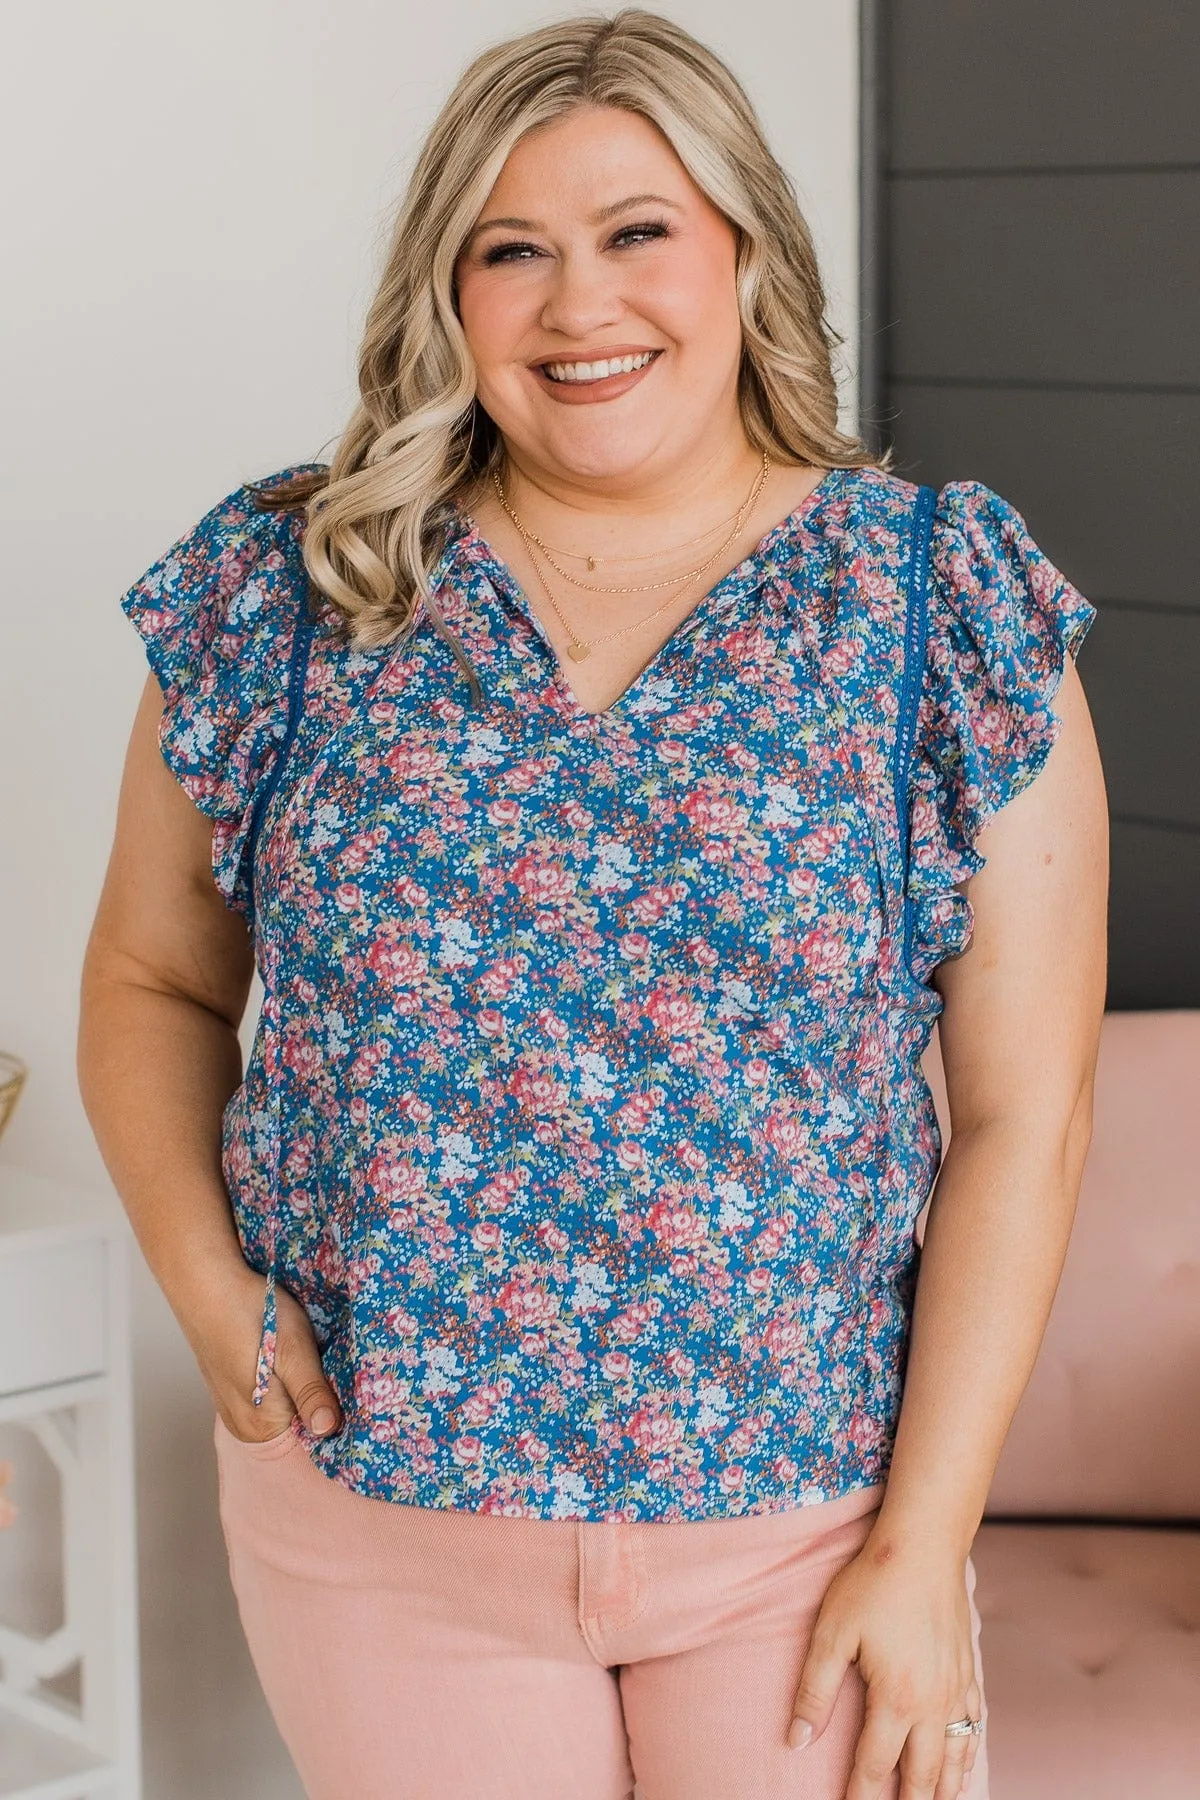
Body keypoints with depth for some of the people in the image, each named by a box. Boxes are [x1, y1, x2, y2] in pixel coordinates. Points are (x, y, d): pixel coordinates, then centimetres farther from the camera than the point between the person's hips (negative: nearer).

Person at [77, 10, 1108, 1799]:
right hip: (370, 1503, 1)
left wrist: (924, 1544, -9)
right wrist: (205, 1279, -8)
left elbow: (1023, 1114, -6)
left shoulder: (946, 611, -6)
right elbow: (152, 978, 9)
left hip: (803, 1518, -1)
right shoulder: (286, 594, -2)